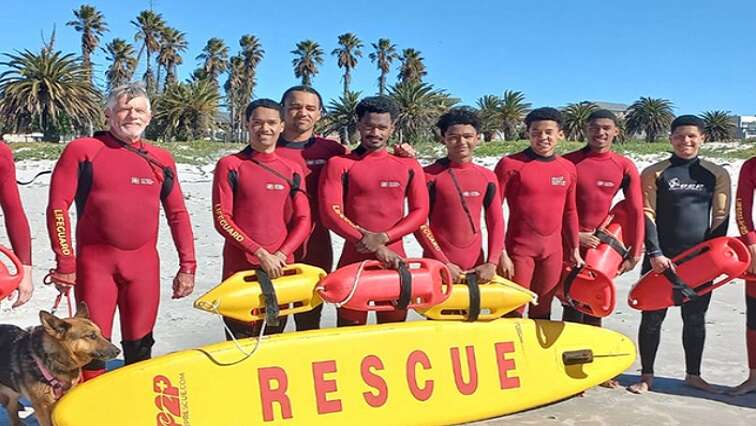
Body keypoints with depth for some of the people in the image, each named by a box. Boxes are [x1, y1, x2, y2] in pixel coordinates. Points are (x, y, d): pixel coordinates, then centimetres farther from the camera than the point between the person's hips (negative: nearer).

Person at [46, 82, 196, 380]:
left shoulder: (161, 160, 9)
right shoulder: (82, 150, -1)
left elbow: (177, 214, 11)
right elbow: (57, 207, -4)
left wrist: (187, 265, 7)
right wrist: (65, 263, -7)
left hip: (144, 265, 3)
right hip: (95, 263, -3)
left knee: (140, 346, 11)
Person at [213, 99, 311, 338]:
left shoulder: (292, 171, 9)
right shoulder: (230, 165, 0)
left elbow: (303, 220, 6)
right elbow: (222, 218, -7)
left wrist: (281, 255, -10)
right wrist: (261, 254, -14)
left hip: (281, 268, 3)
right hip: (240, 267, -3)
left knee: (276, 337, 11)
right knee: (241, 340, 0)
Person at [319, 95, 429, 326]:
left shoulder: (409, 166, 11)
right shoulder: (339, 164, 3)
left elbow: (420, 211, 5)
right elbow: (330, 213, -7)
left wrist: (383, 238, -12)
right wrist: (375, 247, -14)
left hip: (394, 259, 2)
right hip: (353, 259, -2)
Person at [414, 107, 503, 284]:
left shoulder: (488, 177, 7)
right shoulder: (429, 175, -5)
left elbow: (496, 223, 8)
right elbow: (419, 223, -7)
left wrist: (491, 263, -4)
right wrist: (443, 263, -12)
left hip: (475, 266, 4)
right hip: (438, 264, -3)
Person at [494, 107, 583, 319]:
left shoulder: (568, 169, 7)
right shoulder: (510, 164, -8)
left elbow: (570, 212, 17)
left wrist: (574, 249, 16)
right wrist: (500, 253, -12)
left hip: (553, 251, 5)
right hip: (519, 249, -4)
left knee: (542, 312, 14)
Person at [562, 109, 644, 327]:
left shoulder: (625, 167, 0)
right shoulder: (568, 162, -4)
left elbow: (636, 211, 1)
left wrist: (634, 254, 0)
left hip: (602, 244, 2)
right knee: (573, 306, -1)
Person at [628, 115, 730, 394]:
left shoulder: (717, 174, 8)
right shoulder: (654, 173, 2)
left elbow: (721, 217, 7)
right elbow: (646, 214, -5)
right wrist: (654, 253, -13)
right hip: (661, 258, -2)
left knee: (695, 318, 11)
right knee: (652, 318, 2)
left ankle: (693, 374, 26)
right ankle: (647, 375, 14)